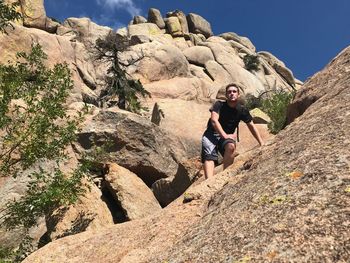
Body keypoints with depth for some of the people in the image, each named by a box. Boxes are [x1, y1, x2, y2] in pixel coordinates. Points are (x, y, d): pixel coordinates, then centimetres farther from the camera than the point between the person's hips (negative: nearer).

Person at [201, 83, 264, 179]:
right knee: (209, 156, -28)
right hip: (211, 134, -2)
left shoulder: (242, 110, 4)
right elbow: (214, 120, -18)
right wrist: (224, 135, -28)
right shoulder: (219, 105, -5)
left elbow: (251, 126, 11)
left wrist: (261, 143, 8)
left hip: (227, 135, 2)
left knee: (231, 146, -34)